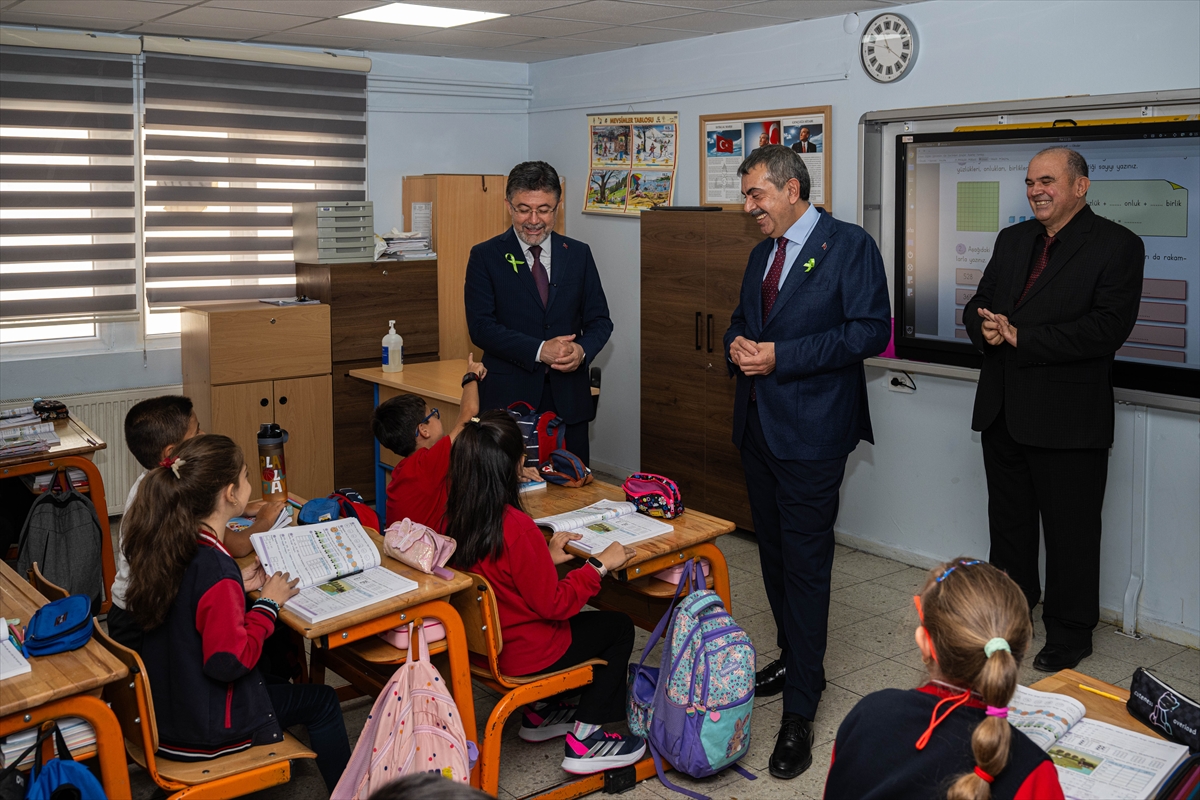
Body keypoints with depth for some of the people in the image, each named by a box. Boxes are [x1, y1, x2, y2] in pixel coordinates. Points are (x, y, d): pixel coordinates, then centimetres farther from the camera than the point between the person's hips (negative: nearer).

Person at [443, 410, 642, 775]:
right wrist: (599, 564, -12)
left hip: (482, 641, 8)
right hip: (524, 654, -8)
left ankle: (541, 713, 36)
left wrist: (546, 557, 7)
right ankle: (583, 741, 11)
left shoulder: (456, 516, -7)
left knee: (587, 620, 30)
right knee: (619, 627, 13)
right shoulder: (517, 528, -31)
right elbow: (554, 604, -21)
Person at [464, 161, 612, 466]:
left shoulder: (579, 254, 10)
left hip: (568, 399, 3)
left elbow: (599, 320, 10)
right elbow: (480, 326, -7)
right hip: (508, 398, -2)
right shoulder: (485, 256, 1)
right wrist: (538, 350, -18)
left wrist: (582, 350, -12)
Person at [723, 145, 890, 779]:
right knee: (774, 554, 17)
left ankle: (799, 713, 2)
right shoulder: (762, 254, 16)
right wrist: (737, 345, 0)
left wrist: (781, 356, -20)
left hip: (810, 430, -8)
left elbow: (870, 330, -16)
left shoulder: (850, 246, -8)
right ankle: (793, 660, 35)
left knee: (805, 564, -6)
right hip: (758, 423, 8)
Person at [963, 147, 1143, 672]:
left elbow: (1109, 328, -19)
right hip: (1004, 409, 7)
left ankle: (1070, 634, 21)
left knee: (1070, 532, 5)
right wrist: (986, 328, -10)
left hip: (1068, 417, -6)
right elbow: (978, 305, 14)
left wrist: (1020, 336, -21)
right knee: (1008, 521, 19)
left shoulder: (1117, 245, -8)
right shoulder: (1012, 240, 13)